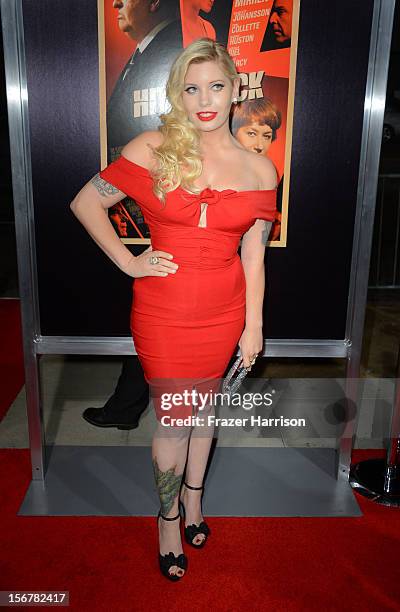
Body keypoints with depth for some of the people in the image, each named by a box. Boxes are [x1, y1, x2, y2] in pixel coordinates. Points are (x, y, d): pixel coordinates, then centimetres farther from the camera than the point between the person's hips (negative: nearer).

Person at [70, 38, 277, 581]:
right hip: (163, 312, -2)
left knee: (203, 405, 20)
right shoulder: (153, 148, -7)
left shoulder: (259, 169, 0)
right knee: (173, 417, 9)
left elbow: (253, 256, 2)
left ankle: (193, 496, 45)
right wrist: (128, 262, -8)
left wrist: (254, 327, 3)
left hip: (224, 311, 2)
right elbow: (86, 203, -2)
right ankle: (168, 517, 35)